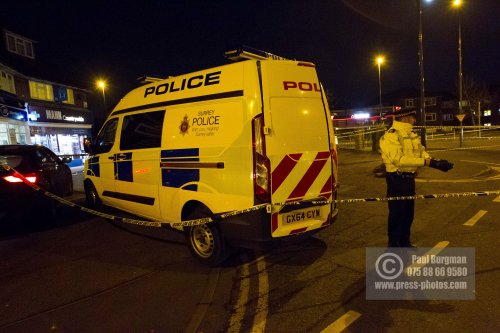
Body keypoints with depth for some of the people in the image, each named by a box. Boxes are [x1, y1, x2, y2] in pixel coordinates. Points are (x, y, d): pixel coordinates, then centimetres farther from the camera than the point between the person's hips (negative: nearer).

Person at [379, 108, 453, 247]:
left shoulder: (411, 134, 12)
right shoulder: (391, 136, -18)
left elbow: (421, 152, 7)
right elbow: (399, 159, -26)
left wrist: (436, 162, -11)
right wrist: (426, 162, -25)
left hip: (409, 178, 9)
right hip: (397, 179, -9)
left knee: (409, 211, 16)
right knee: (397, 211, 0)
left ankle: (405, 240, 31)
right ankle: (393, 243, 14)